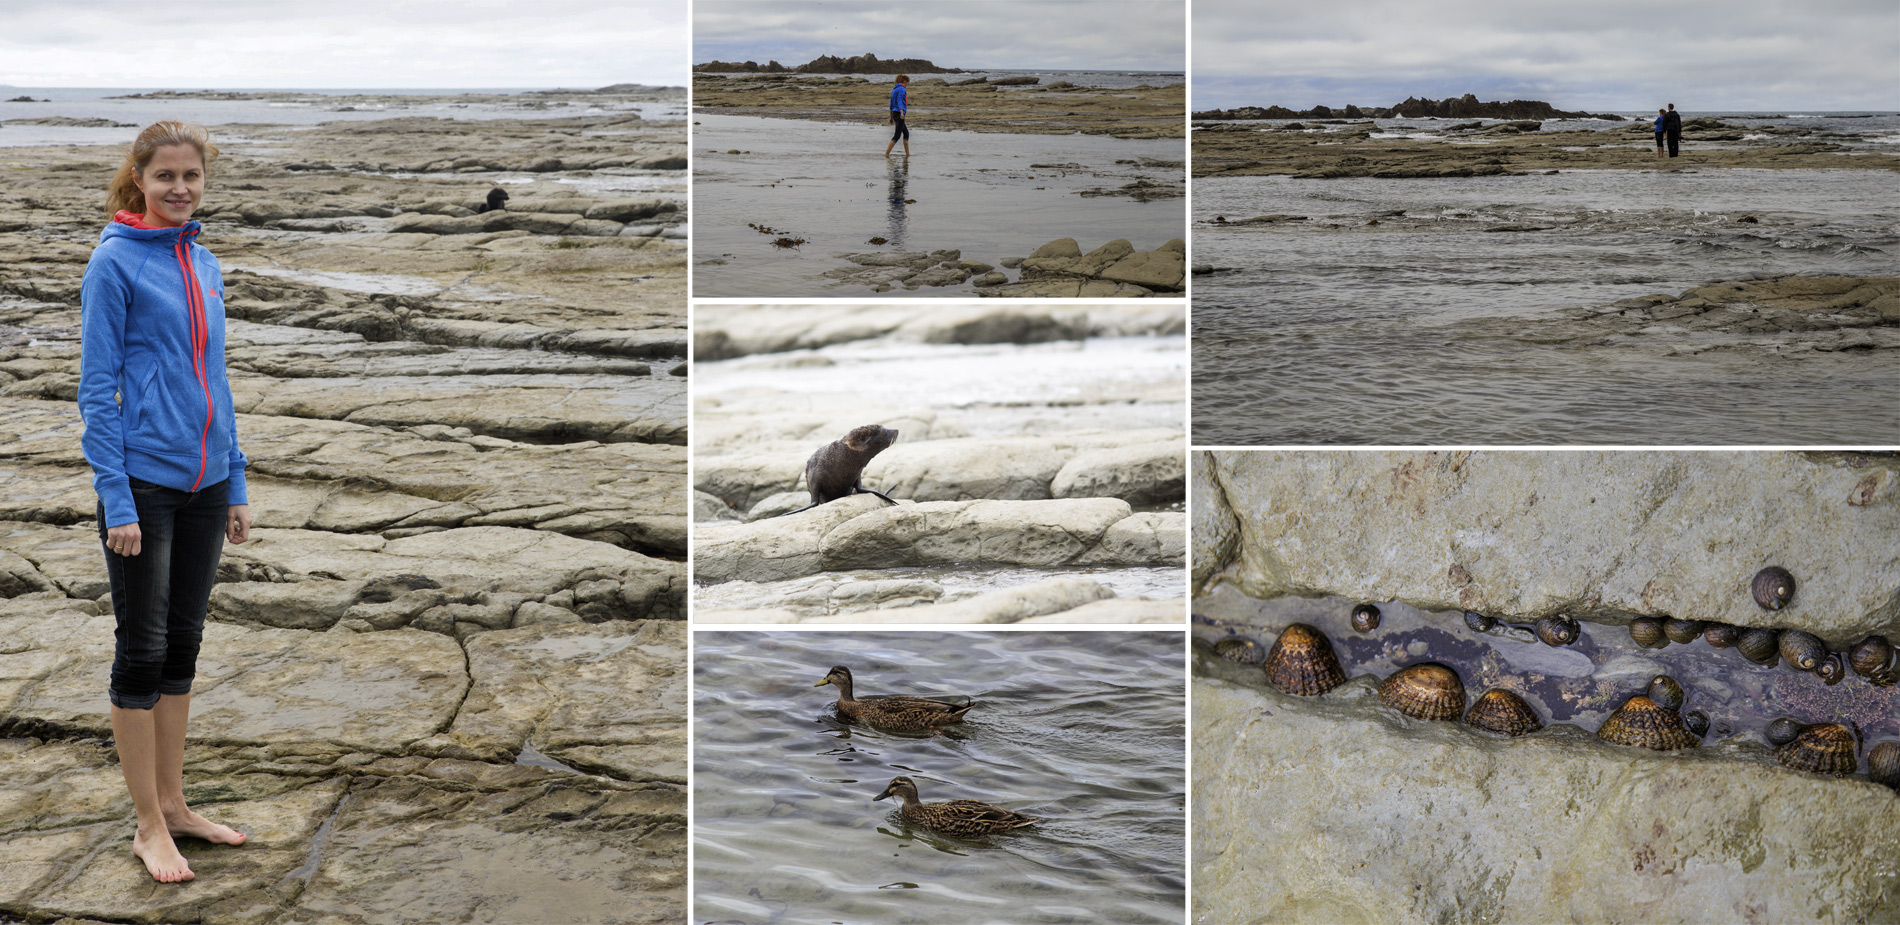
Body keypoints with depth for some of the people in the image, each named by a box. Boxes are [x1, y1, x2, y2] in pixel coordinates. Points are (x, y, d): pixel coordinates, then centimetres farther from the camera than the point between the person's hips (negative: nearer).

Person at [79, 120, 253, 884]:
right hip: (143, 484, -6)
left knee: (182, 645, 13)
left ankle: (173, 804, 25)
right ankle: (149, 824, 12)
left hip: (203, 483, 6)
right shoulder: (114, 263, -9)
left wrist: (235, 486, 13)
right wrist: (116, 501, -15)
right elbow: (97, 391, -11)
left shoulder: (203, 266, 9)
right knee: (142, 650, 2)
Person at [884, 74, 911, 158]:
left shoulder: (894, 89, 18)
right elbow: (899, 101, -22)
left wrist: (891, 118, 26)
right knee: (897, 135, -10)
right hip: (899, 113, -9)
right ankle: (887, 153, -15)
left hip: (894, 113, 9)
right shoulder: (902, 89, -9)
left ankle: (907, 154, 14)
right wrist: (902, 113, -35)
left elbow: (891, 104, 21)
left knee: (906, 133, 15)